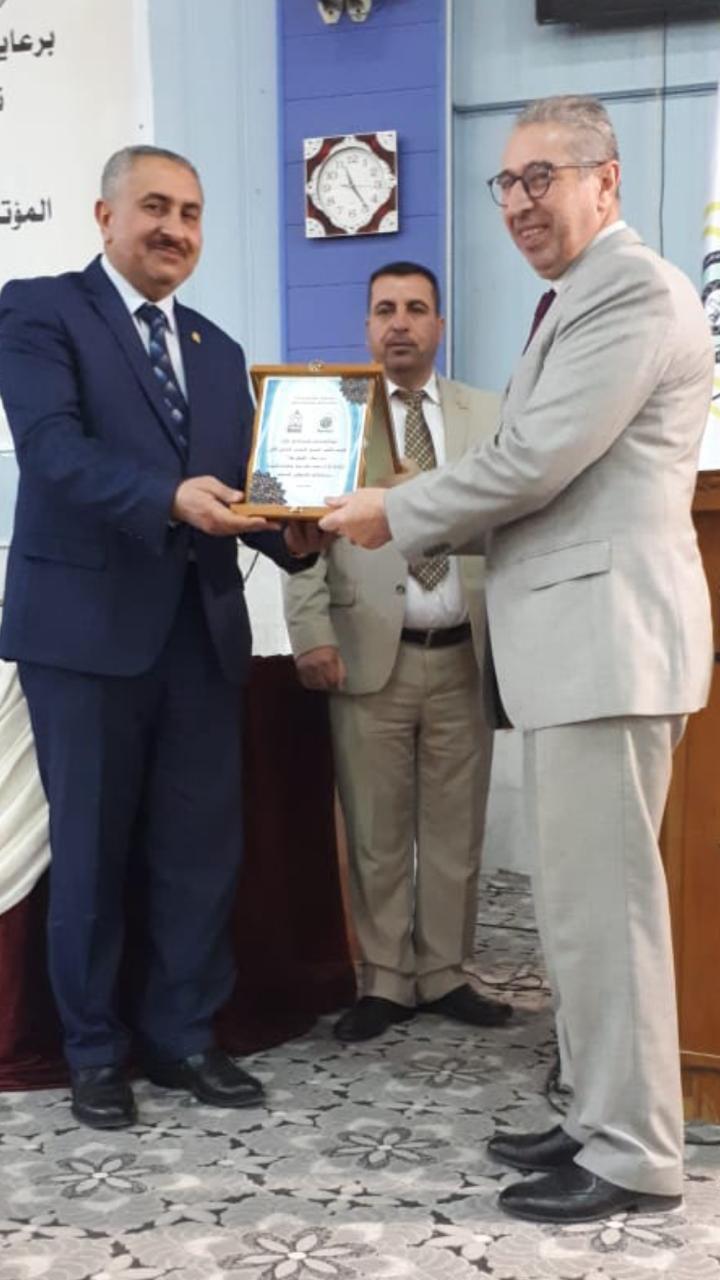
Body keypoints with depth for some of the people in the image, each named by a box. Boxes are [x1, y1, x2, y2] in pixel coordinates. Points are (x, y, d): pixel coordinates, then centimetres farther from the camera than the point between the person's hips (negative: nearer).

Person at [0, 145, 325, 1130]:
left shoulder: (218, 351, 17)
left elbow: (238, 482, 11)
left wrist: (291, 532, -10)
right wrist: (170, 498, -31)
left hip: (201, 628, 6)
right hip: (87, 625, -5)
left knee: (202, 848, 10)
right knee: (93, 849, 7)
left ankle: (182, 1035, 26)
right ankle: (96, 1051, 23)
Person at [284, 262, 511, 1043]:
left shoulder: (489, 417, 10)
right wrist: (313, 634, -10)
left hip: (464, 655, 2)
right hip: (370, 654, -2)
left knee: (455, 828, 8)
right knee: (376, 833, 4)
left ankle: (444, 975, 20)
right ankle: (385, 981, 16)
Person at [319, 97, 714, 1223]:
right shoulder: (578, 301, 22)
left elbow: (536, 459, -18)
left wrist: (397, 513, -5)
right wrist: (423, 523, 9)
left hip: (609, 636, -10)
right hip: (573, 639, 10)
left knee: (603, 899, -4)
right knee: (579, 898, 15)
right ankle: (601, 1118, 27)